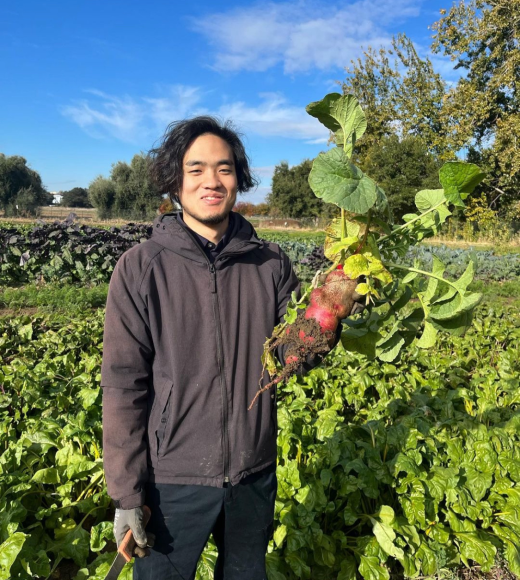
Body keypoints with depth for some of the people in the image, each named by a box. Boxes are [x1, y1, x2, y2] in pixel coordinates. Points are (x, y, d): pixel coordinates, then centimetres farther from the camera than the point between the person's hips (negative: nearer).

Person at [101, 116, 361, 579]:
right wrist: (126, 492, -8)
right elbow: (123, 385, -10)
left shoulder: (271, 264, -4)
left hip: (255, 473, 3)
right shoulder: (141, 268, -11)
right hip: (174, 478, -2)